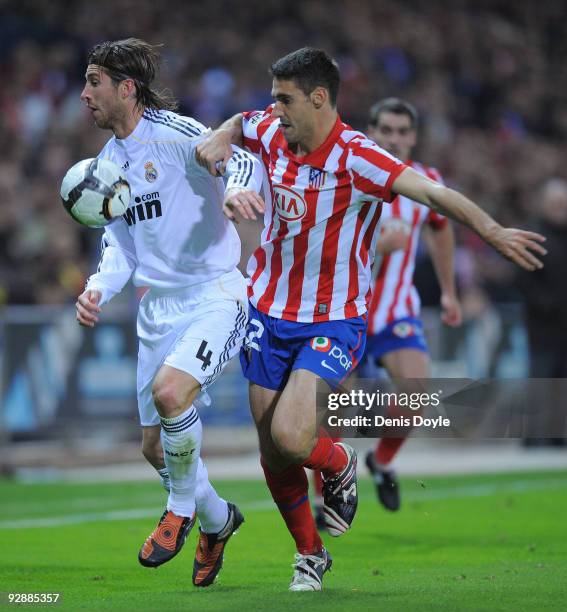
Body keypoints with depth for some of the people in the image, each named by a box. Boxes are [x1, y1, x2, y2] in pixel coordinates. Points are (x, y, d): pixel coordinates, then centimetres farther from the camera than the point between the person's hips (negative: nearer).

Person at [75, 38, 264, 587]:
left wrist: (237, 187, -49)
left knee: (169, 391, -32)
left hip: (214, 298, -8)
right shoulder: (109, 160, 12)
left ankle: (182, 507, -6)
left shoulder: (173, 134, -12)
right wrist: (98, 289, -2)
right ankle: (217, 521, 35)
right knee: (155, 447, 7)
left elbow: (242, 161, -26)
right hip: (157, 309, 8)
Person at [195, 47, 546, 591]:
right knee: (272, 454, 6)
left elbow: (430, 192, -31)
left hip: (332, 323, -6)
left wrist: (492, 231, -44)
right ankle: (310, 555, 29)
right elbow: (241, 123, 23)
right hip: (268, 315, 6)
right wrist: (220, 139, 0)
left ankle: (339, 466, 14)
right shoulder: (271, 134, -2)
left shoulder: (355, 157, -20)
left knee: (290, 437, -22)